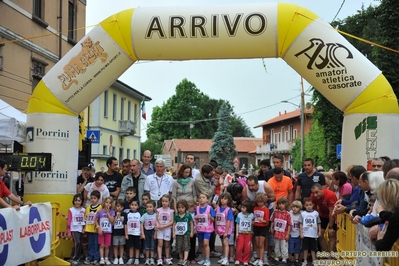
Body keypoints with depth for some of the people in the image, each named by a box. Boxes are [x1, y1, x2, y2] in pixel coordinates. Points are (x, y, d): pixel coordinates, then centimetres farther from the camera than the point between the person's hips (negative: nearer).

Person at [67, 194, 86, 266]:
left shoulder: (83, 210, 4)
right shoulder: (71, 210, -6)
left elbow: (85, 220, 8)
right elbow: (68, 221, -6)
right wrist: (68, 231, -8)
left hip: (81, 230, 5)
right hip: (74, 230, -5)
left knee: (80, 244, 8)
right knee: (77, 243, -18)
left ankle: (77, 259, 21)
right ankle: (73, 259, -6)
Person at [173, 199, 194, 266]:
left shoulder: (188, 215, -5)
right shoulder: (176, 216, 0)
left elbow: (191, 224, 1)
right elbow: (174, 224, 3)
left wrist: (191, 232, -1)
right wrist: (174, 233, -1)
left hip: (186, 233, -3)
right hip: (178, 233, 3)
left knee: (186, 246, -9)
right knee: (179, 247, 10)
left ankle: (185, 260, -15)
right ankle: (181, 259, 26)